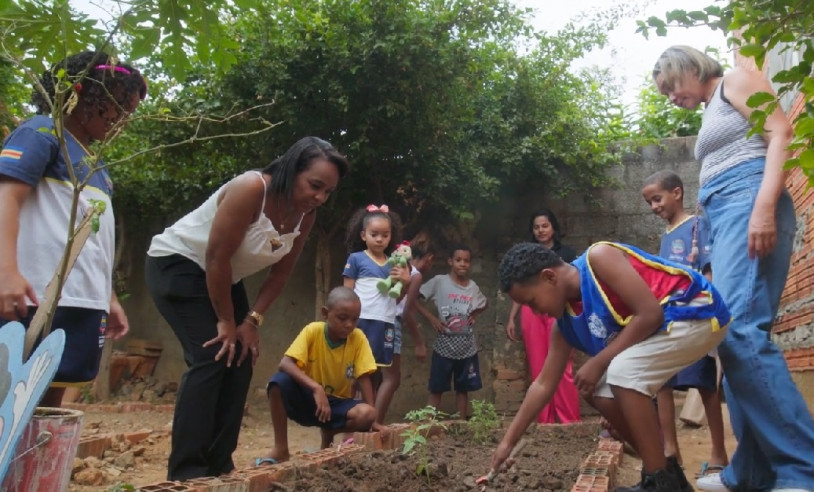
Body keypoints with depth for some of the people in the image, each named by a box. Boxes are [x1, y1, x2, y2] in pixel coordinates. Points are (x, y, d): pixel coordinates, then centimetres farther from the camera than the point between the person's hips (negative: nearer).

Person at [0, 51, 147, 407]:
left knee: (51, 400, 9)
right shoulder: (42, 132, 1)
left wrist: (109, 298, 23)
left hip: (85, 300, 8)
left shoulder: (95, 163, 23)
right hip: (41, 297, -8)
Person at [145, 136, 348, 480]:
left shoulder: (305, 215, -8)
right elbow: (217, 257, -29)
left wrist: (252, 320, -9)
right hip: (177, 264, -7)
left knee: (241, 359, -1)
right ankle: (186, 471, -10)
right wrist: (226, 321, -20)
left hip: (224, 277, 8)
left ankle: (217, 465, 9)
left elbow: (281, 272, -1)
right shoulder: (250, 189, -31)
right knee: (210, 357, -18)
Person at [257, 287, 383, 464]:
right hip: (308, 399, -1)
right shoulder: (313, 331, -17)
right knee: (280, 381, -31)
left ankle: (328, 434, 2)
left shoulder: (358, 338, -12)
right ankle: (280, 449, -16)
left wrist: (372, 418, -18)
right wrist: (316, 388, -39)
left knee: (365, 414, -30)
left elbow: (364, 378, -11)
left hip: (337, 404, 1)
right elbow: (285, 364, -27)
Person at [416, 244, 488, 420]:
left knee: (463, 389, 12)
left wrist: (474, 315, 6)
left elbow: (484, 304, 25)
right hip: (444, 347, -4)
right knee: (436, 389, 4)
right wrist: (432, 318, -12)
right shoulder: (439, 281, -8)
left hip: (467, 348, 4)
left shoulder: (473, 286, 5)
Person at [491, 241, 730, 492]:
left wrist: (598, 362, -19)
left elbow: (650, 313, -26)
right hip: (661, 326, 9)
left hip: (697, 312, -8)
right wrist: (508, 441, 5)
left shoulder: (598, 258, -22)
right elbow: (544, 385, 6)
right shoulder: (564, 324, 1)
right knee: (598, 391, 2)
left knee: (621, 372, -26)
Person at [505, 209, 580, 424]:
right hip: (531, 312, 3)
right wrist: (511, 318, 12)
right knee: (538, 369, 1)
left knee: (562, 367, -8)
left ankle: (570, 420, -2)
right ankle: (544, 421, 6)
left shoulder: (566, 252, 11)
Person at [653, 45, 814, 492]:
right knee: (733, 333, 1)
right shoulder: (711, 113, 31)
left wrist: (764, 204, -23)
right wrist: (708, 249, 20)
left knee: (739, 329, -23)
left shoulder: (736, 81, 7)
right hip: (722, 215, 9)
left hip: (748, 201, -9)